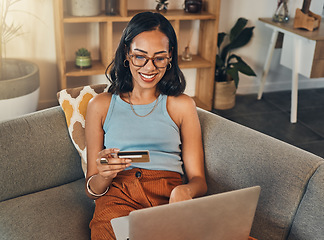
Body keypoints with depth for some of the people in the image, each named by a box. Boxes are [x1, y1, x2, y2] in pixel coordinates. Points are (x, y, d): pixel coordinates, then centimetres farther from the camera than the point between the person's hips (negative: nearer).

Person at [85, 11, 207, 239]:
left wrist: (184, 190, -15)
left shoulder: (182, 105, 14)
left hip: (169, 198, 1)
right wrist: (104, 176, -11)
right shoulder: (100, 105, 13)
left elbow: (198, 180, 9)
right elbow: (92, 190, 13)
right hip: (118, 197, -1)